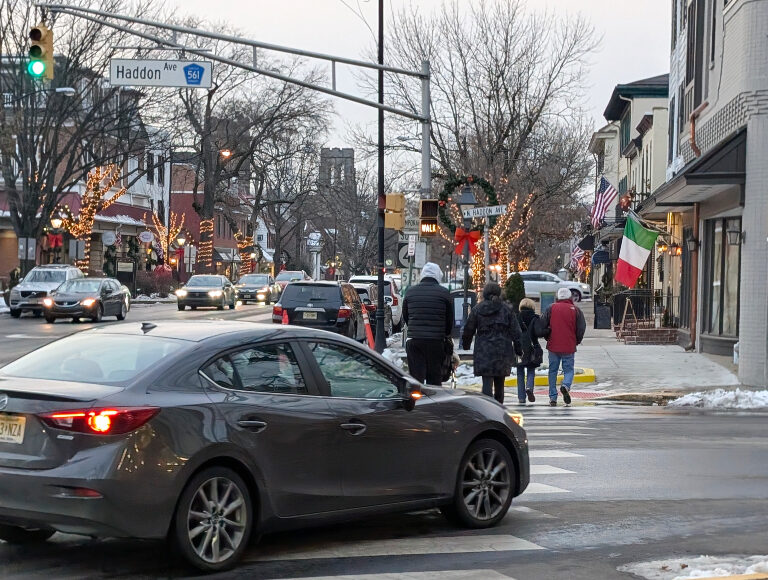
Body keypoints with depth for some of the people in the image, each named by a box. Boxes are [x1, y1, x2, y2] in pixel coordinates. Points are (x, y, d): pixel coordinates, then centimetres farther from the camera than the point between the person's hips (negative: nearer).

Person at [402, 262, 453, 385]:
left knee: (415, 377, 2)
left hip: (413, 339, 2)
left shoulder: (410, 291, 6)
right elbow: (450, 319, 6)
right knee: (434, 378, 5)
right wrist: (446, 335, 23)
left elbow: (405, 316, 15)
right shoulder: (444, 293, -1)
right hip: (436, 341, -2)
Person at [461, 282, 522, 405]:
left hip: (484, 352, -2)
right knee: (499, 383, 15)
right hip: (503, 351, 2)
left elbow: (468, 330, 7)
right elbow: (515, 331, 1)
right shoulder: (506, 309, 2)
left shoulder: (477, 309, 1)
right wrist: (518, 349, 7)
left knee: (487, 382, -7)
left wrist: (466, 344, 23)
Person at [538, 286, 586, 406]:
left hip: (553, 346, 1)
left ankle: (553, 398, 7)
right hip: (569, 347, -1)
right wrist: (576, 342, 13)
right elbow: (581, 328, -2)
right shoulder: (576, 310, 0)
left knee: (553, 371, 10)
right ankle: (566, 385, -24)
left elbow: (542, 325, -1)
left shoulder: (551, 309, 3)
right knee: (569, 369, 8)